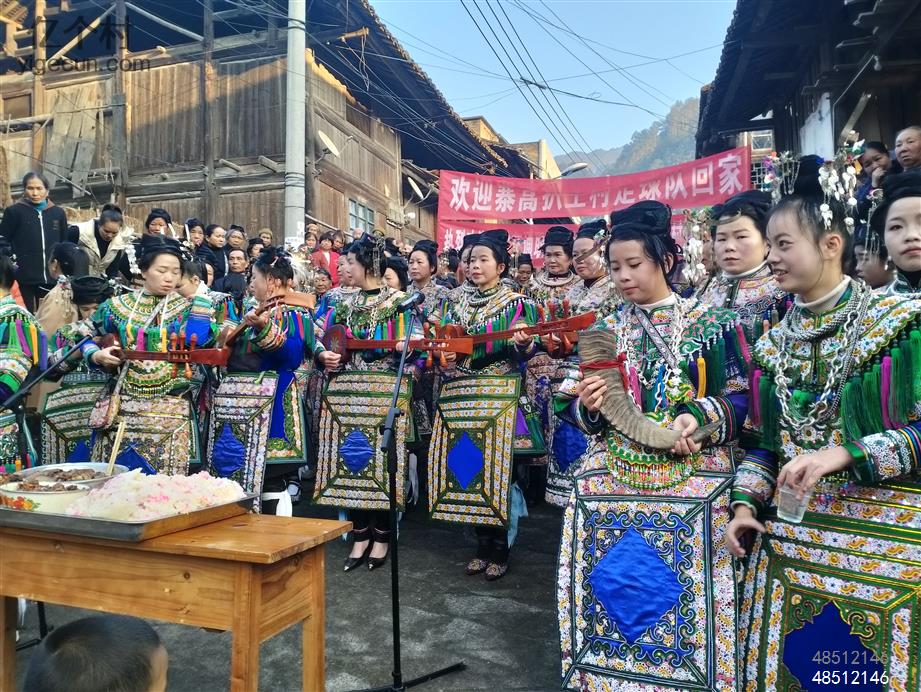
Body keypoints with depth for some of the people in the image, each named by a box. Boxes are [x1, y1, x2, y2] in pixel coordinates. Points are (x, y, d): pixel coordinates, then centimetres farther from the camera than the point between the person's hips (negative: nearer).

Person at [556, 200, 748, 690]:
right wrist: (586, 405, -11)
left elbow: (740, 398, -3)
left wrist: (699, 419, -20)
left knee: (682, 590, -1)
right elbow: (576, 407, 10)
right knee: (610, 580, 6)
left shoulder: (710, 324, 0)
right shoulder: (603, 330, 9)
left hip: (691, 476, -2)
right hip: (610, 473, 3)